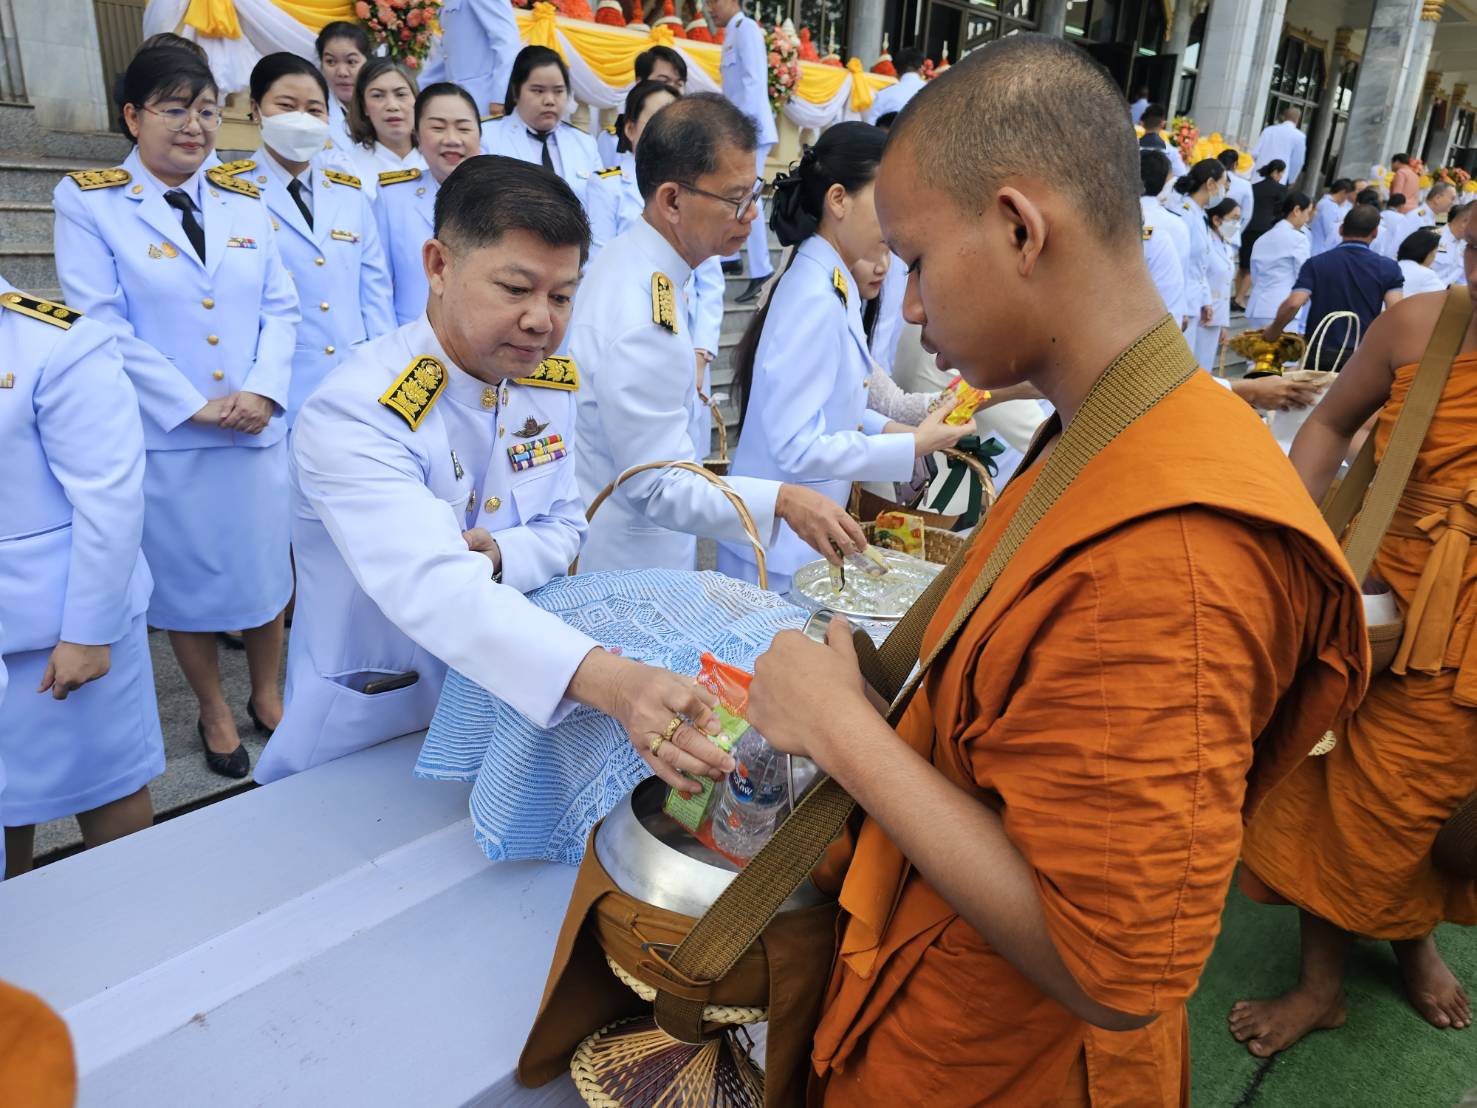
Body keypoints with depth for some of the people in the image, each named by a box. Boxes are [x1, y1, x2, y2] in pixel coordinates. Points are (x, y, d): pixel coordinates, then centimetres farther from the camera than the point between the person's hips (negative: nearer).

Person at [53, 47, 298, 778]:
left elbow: (280, 308, 3)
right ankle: (213, 713, 30)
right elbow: (100, 324, -10)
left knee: (266, 568, 13)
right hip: (163, 437, -3)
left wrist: (262, 390, -13)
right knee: (185, 581, 11)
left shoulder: (244, 201, 9)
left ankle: (267, 694, 34)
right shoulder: (87, 201, -2)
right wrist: (195, 405, -16)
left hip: (257, 430, 3)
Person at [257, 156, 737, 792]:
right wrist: (610, 682, -54)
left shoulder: (552, 382, -2)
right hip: (370, 734, -4)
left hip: (505, 712, 4)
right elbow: (430, 585, -39)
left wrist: (497, 558, -18)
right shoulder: (353, 414, -24)